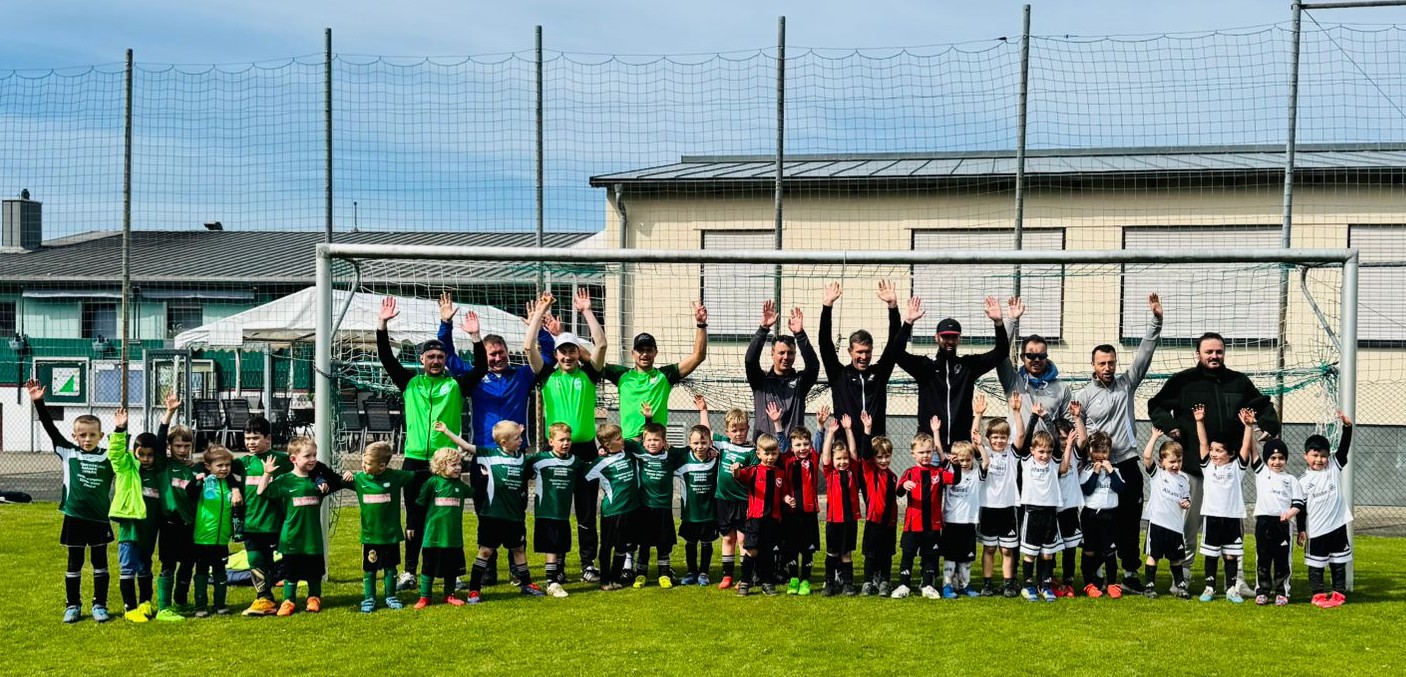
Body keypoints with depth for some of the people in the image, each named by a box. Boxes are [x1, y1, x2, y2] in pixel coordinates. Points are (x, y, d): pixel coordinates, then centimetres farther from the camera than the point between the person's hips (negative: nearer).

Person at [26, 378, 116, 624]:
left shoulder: (108, 456, 0)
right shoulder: (67, 453, -1)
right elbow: (50, 428, -6)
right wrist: (38, 402, -14)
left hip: (99, 518, 0)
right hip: (74, 517, 0)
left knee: (100, 562, 8)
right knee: (74, 563, 10)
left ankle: (100, 605, 17)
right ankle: (72, 606, 20)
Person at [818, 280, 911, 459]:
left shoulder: (879, 372, 10)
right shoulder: (839, 374, 6)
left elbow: (896, 343, 4)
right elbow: (825, 344, -2)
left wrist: (893, 306, -7)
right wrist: (827, 306, -10)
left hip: (875, 446, 2)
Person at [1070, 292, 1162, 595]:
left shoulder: (1127, 383, 7)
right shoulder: (1083, 395, 1)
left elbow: (1145, 352, 1)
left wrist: (1156, 320, -7)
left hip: (1128, 463, 2)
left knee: (1130, 521, 5)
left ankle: (1130, 574, 11)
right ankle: (1105, 575, 10)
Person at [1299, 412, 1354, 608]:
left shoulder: (1334, 467, 1)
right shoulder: (1303, 481, -2)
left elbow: (1344, 448, -9)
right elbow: (1300, 506, 0)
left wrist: (1347, 427, -22)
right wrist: (1301, 529, -1)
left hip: (1338, 525, 1)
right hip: (1316, 530, -1)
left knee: (1339, 562, 10)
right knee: (1316, 564, 5)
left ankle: (1339, 593, 19)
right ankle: (1318, 595, 14)